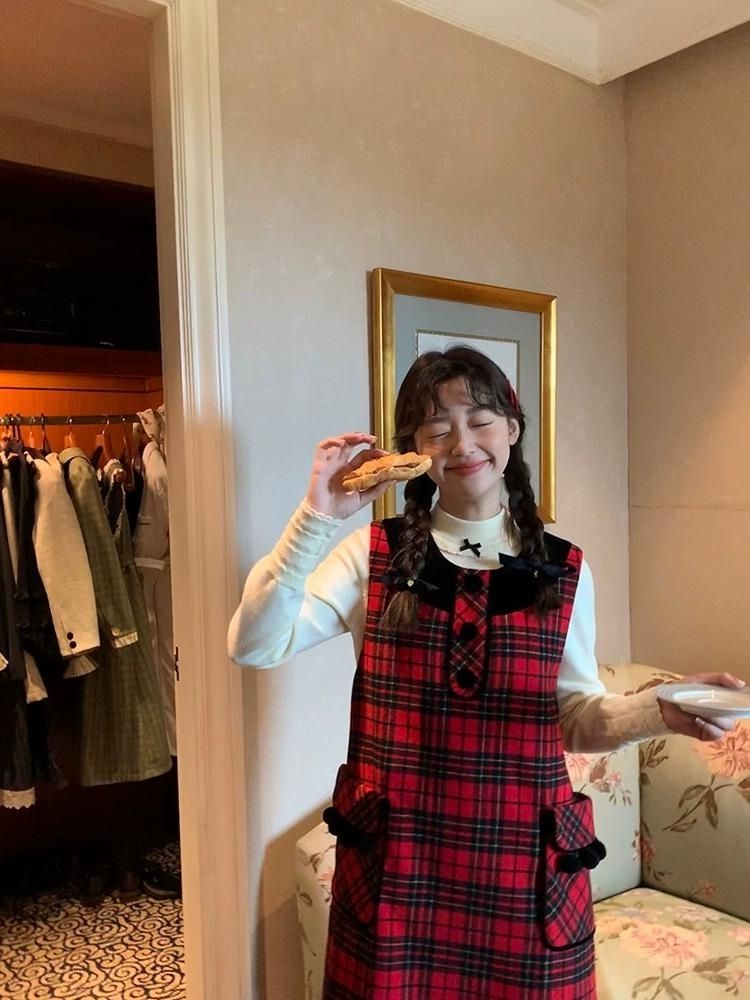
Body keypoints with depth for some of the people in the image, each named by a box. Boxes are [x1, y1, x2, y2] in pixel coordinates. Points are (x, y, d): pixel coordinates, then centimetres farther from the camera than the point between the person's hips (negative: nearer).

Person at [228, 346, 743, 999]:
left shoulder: (564, 570, 1)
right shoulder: (373, 553, -4)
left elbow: (576, 716, 4)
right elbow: (254, 646, -13)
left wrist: (660, 709, -15)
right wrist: (316, 518, -20)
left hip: (525, 860, 2)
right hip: (395, 860, -1)